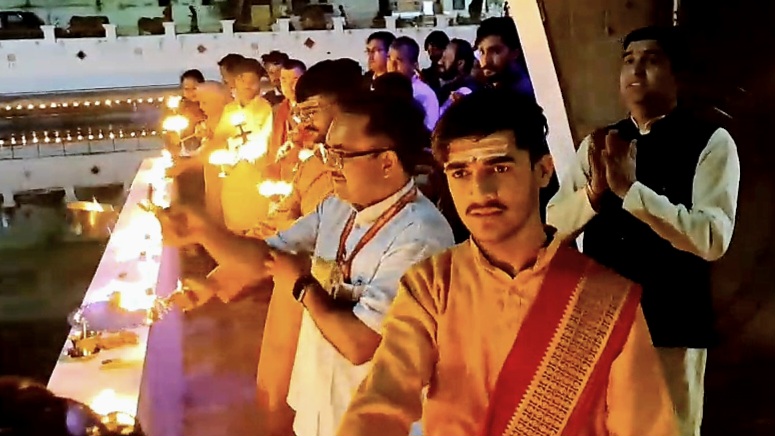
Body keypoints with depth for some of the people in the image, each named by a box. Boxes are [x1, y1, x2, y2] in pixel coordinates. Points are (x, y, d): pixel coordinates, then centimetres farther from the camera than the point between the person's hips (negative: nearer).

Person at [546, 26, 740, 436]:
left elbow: (713, 239, -19)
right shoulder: (599, 143, 8)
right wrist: (593, 192, -17)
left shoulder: (710, 142, -7)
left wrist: (630, 189, -25)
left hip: (671, 325, -4)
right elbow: (553, 223, 2)